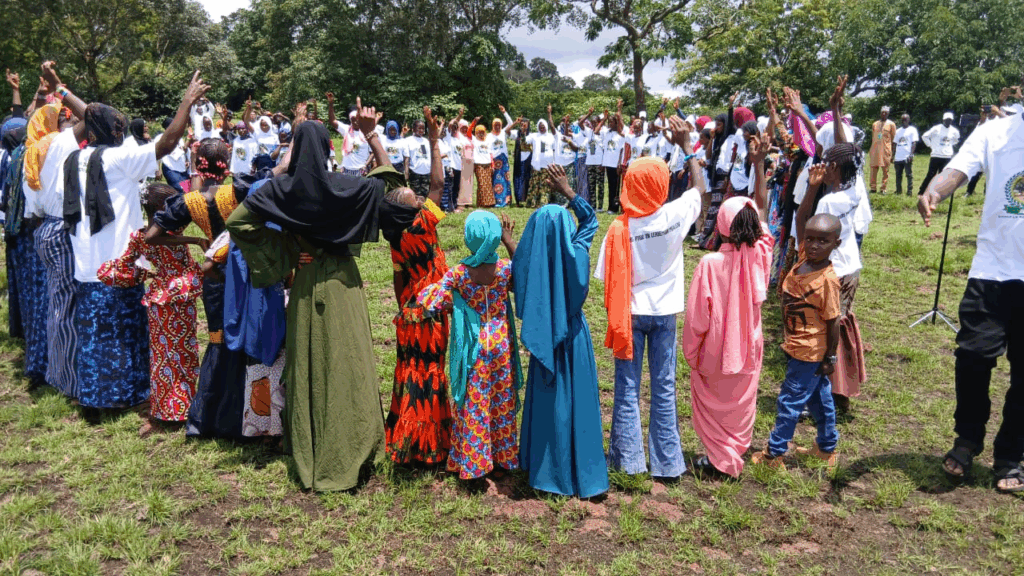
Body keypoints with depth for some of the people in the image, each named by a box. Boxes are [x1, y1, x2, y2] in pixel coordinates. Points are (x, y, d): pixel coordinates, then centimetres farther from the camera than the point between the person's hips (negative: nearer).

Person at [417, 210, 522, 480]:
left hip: (473, 348, -1)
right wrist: (509, 242, 10)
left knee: (472, 405, 11)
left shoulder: (457, 273, -17)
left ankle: (472, 461, 19)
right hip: (500, 345, 2)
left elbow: (429, 302, -18)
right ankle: (505, 455, 30)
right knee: (502, 401, 16)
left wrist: (451, 306, 1)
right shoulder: (506, 268, -13)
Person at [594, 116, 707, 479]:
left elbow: (610, 280, -12)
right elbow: (699, 186, 7)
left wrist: (614, 312, 3)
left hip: (631, 313, -1)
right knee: (664, 388, 11)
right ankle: (667, 462, 20)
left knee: (627, 387, 10)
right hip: (665, 311, 1)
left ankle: (628, 459, 18)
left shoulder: (619, 228, -15)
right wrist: (686, 145, 14)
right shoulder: (674, 216, -12)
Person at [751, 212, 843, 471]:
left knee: (790, 400, 3)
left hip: (809, 352, -8)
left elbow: (833, 322, -18)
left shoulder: (827, 279, -24)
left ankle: (774, 454, 16)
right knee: (818, 397, 21)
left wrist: (830, 357, -13)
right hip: (796, 346, 8)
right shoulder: (804, 257, -4)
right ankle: (827, 448, 38)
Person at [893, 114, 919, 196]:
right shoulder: (898, 131, 19)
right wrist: (892, 156, 12)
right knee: (898, 175, 7)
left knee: (909, 175, -4)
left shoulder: (912, 130, 3)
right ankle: (898, 191, 14)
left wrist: (911, 154, -18)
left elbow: (914, 143, -5)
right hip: (898, 158, 5)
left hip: (907, 157, -5)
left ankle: (910, 191, -3)